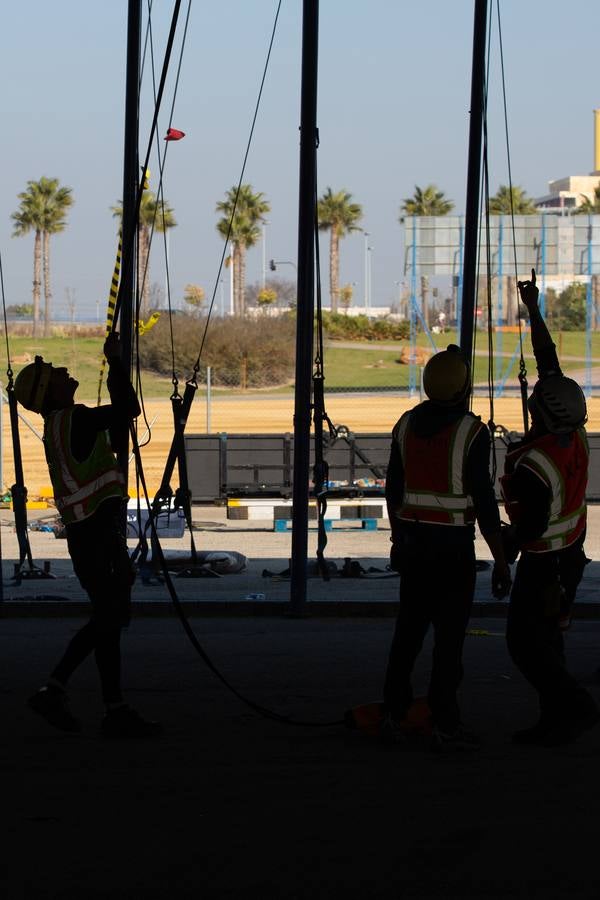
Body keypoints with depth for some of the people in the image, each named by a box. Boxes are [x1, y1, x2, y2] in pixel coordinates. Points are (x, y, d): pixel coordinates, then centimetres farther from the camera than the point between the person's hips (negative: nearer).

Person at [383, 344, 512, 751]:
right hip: (454, 545, -6)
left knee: (409, 629, 14)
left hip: (413, 539, 6)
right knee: (450, 634, -2)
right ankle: (445, 725, -1)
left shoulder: (407, 424, 3)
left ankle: (395, 716, 17)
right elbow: (484, 501, -15)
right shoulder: (471, 432, -15)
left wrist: (398, 538, 26)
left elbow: (394, 488, 12)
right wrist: (501, 560, -9)